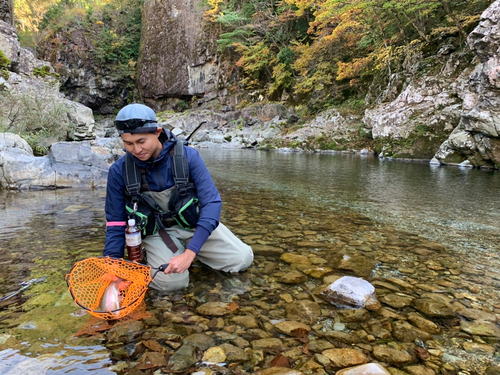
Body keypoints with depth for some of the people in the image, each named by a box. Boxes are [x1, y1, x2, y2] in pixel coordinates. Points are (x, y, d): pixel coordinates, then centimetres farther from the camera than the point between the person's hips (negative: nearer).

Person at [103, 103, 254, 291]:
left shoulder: (188, 156, -20)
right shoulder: (119, 171, -16)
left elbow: (212, 202, -22)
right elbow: (116, 223, -4)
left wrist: (189, 253, -31)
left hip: (193, 223, 2)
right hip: (156, 232, -1)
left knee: (243, 259, -6)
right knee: (172, 281, -27)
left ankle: (185, 249, 16)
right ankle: (149, 254, 7)